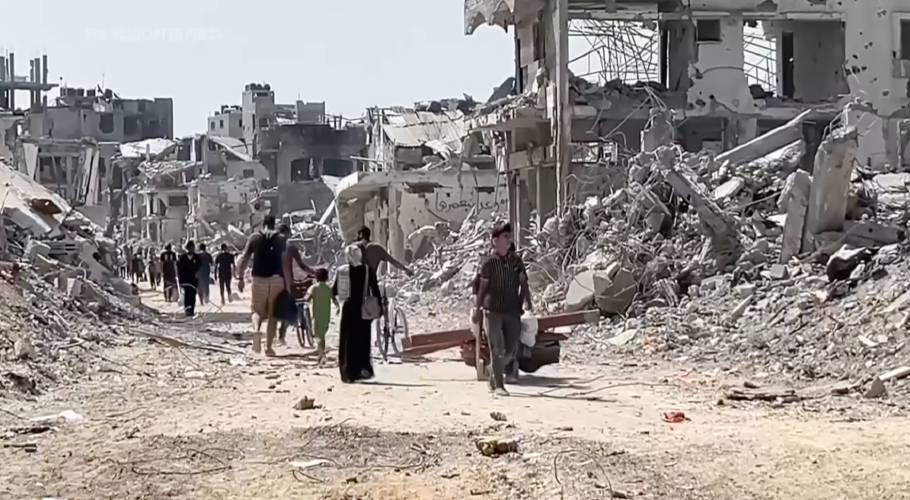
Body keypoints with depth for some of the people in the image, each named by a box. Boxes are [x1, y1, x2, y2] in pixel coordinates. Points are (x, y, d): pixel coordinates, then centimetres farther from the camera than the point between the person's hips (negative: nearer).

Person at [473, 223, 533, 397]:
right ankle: (498, 386, 0)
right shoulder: (488, 263, -2)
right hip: (492, 311, -3)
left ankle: (493, 374, 31)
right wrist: (477, 309, 3)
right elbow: (482, 287, 2)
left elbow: (523, 284, 5)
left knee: (511, 351, 6)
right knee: (497, 349, -5)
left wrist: (528, 304, -4)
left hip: (512, 311, 4)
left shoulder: (516, 261, 6)